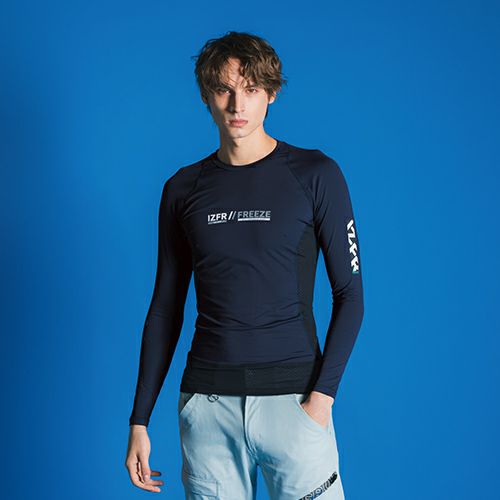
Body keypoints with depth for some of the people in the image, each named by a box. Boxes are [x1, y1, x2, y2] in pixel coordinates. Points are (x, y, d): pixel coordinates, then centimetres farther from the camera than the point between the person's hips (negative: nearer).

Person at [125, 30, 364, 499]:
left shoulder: (315, 175, 0)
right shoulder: (183, 188, 8)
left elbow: (349, 293, 0)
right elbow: (166, 308, 12)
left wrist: (322, 394, -11)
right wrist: (139, 420, 8)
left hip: (292, 395, -2)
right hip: (207, 402, 2)